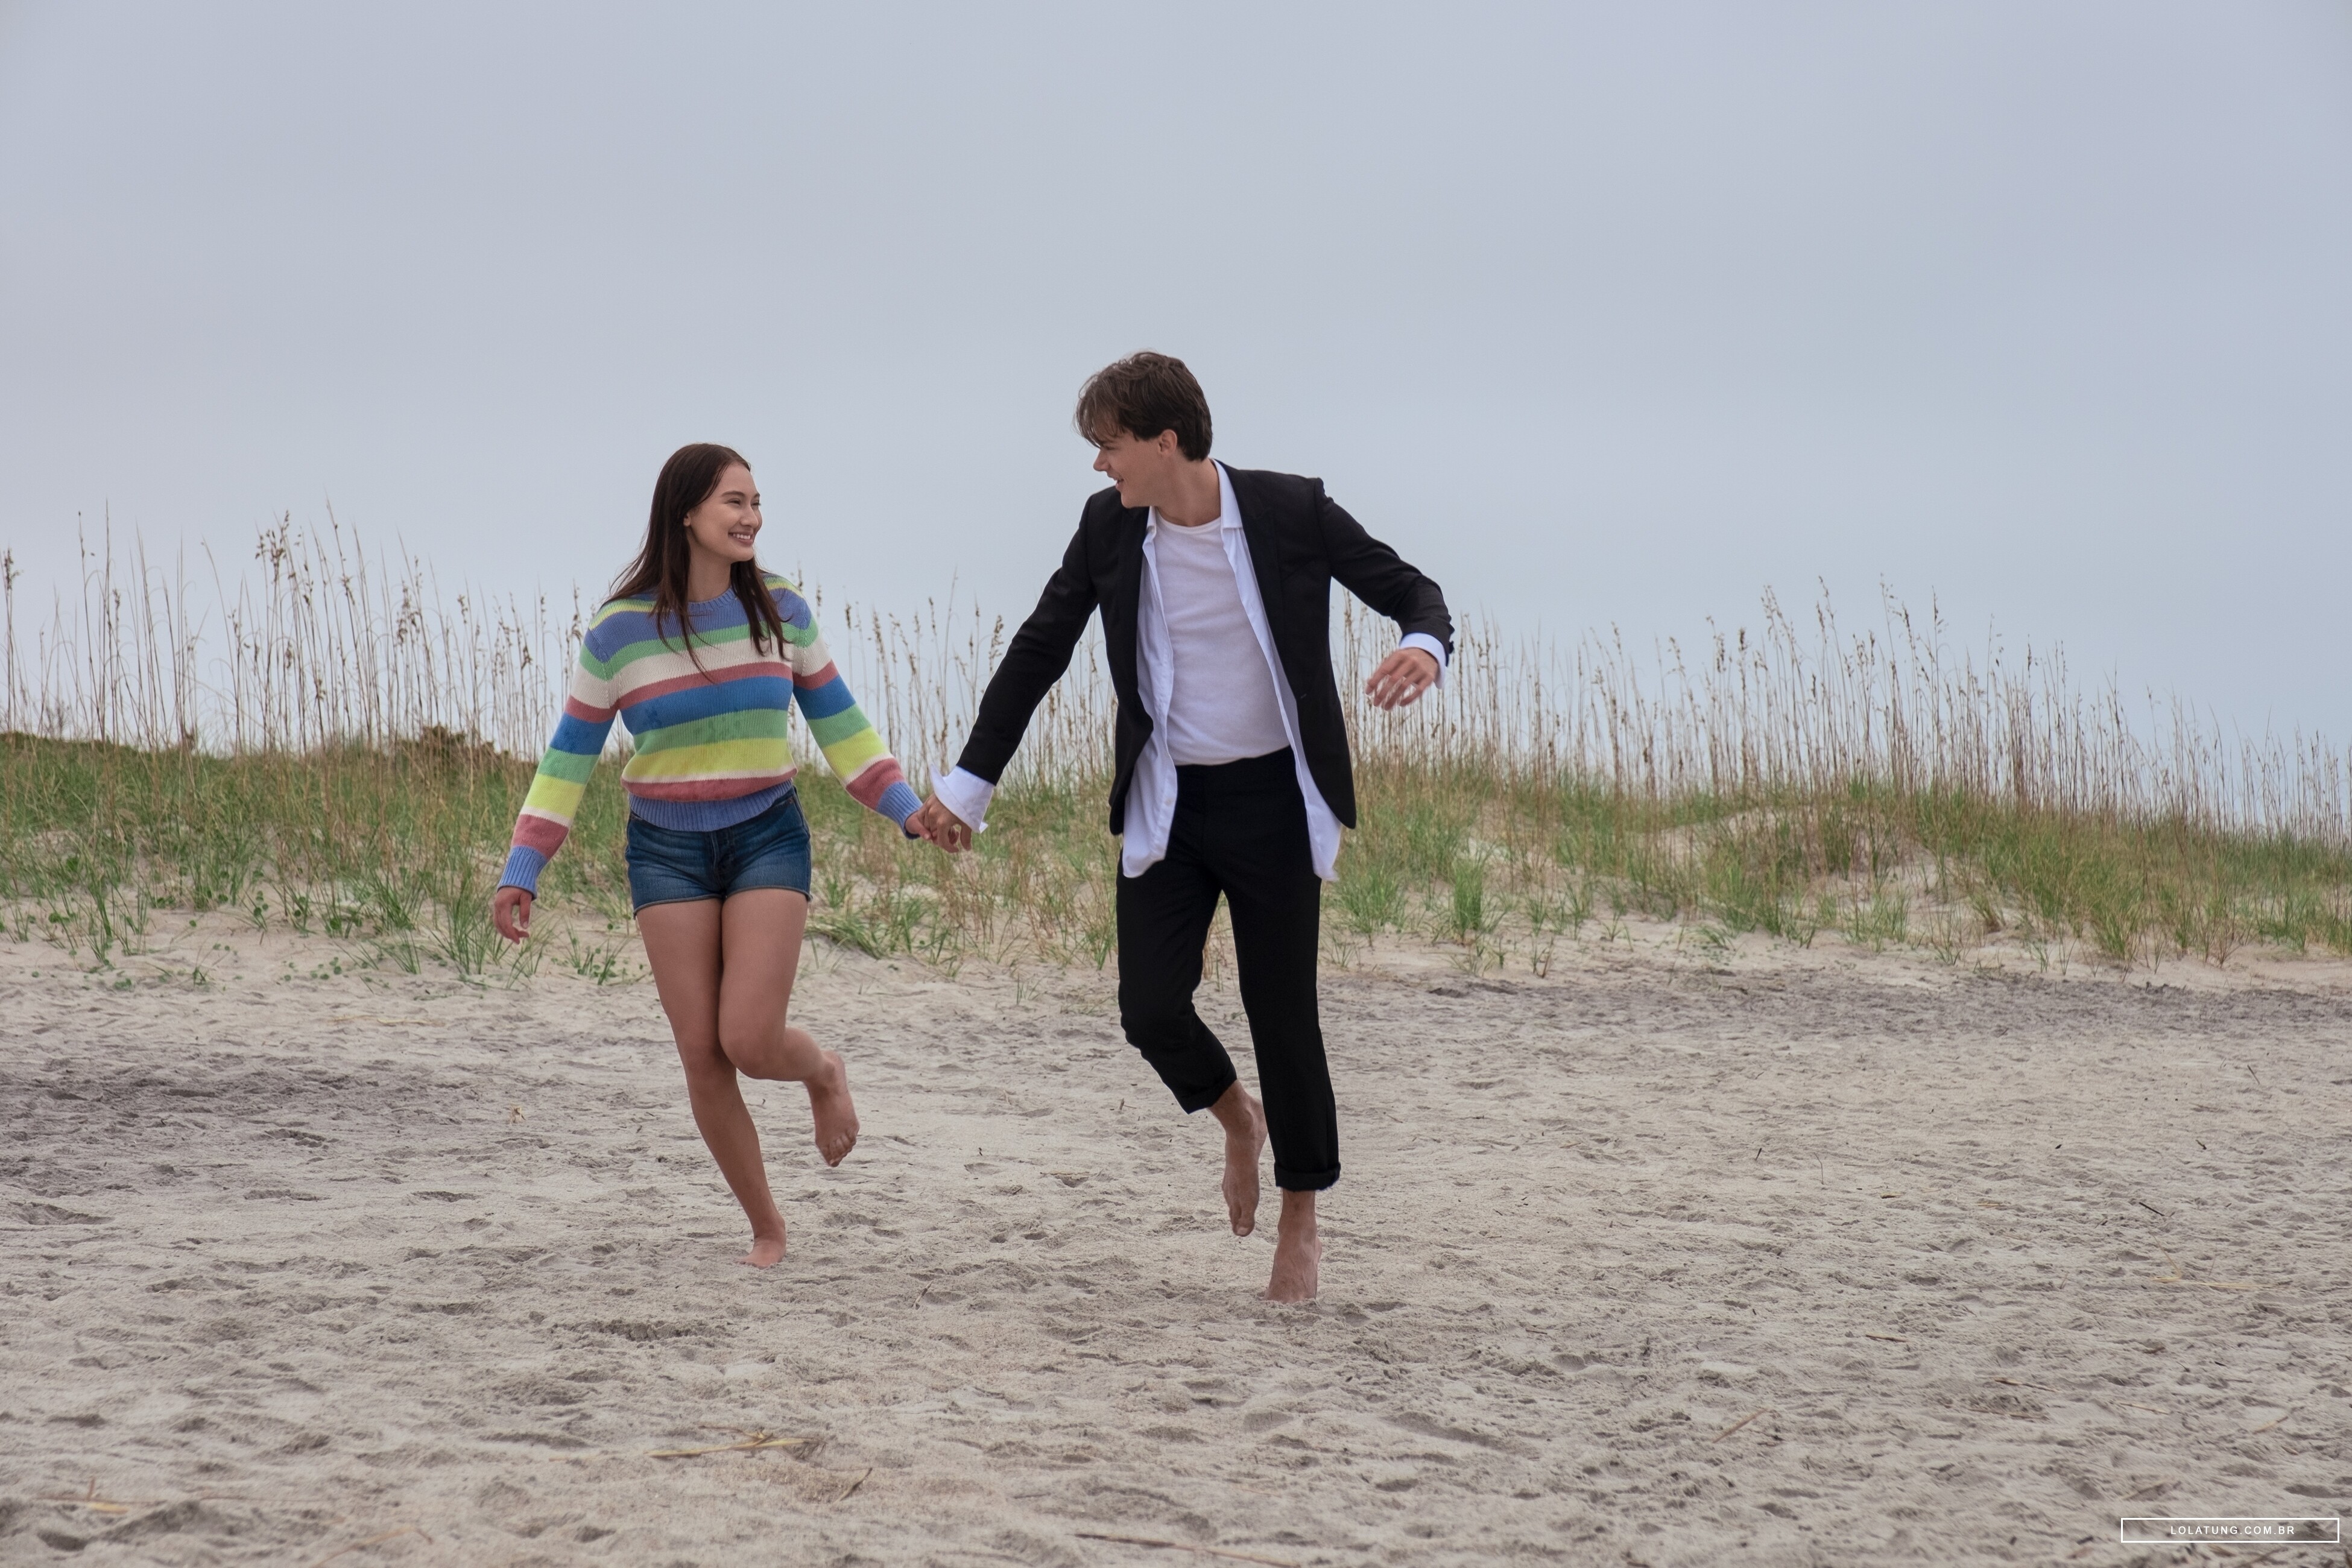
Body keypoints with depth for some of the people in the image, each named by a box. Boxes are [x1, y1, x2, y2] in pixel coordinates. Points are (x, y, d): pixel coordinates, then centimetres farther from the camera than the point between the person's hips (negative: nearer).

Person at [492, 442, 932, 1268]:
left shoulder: (780, 612, 0)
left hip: (768, 838, 0)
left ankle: (823, 1072, 22)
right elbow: (569, 757, 0)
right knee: (702, 1054, -3)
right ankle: (766, 1226, 14)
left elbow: (838, 725, 11)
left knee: (751, 1043, -15)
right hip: (667, 852, 0)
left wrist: (908, 810, 4)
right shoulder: (619, 632, -6)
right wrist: (521, 874, -4)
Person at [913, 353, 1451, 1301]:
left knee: (1282, 1012, 0)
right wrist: (968, 785, 6)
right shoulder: (1109, 527, -3)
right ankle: (1236, 1118, 27)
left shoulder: (1291, 511, -12)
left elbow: (1409, 590, -2)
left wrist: (1425, 648, -27)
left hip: (1273, 799, -2)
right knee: (1150, 1009, -7)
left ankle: (1300, 1223, 19)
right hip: (1167, 806, 3)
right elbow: (1038, 655, 6)